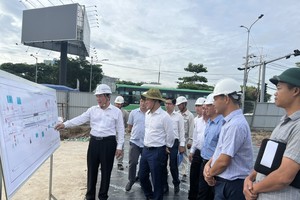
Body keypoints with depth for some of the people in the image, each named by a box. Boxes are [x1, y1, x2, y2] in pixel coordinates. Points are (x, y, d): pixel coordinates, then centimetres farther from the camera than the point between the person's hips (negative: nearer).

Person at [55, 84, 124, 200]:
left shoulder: (116, 111, -3)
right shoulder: (92, 110, 5)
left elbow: (120, 130, -2)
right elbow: (80, 119, -3)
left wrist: (119, 147, -5)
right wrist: (65, 124, -18)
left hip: (108, 143, -3)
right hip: (94, 142, 3)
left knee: (106, 171, 9)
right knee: (91, 169, 12)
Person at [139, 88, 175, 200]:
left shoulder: (164, 116, -17)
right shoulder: (147, 114, 6)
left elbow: (170, 135, -10)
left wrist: (166, 147, 3)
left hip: (157, 152, -7)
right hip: (146, 149, 8)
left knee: (156, 180, 7)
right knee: (142, 176, 18)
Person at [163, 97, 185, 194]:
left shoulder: (178, 116, -2)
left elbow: (181, 131, 1)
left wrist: (182, 144, 0)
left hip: (174, 142, -2)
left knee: (173, 165, 5)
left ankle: (176, 184, 31)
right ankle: (165, 185, 27)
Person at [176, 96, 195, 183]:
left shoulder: (190, 115, -7)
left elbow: (191, 129, -8)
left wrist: (190, 141, -10)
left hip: (184, 139, -3)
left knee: (184, 156, 6)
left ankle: (184, 174, 17)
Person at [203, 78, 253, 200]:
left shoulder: (236, 124, -24)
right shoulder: (229, 122, 7)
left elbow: (224, 161, -24)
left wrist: (209, 174, -7)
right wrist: (208, 164, -1)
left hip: (231, 185, -8)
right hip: (225, 182, 8)